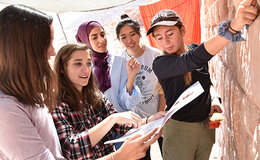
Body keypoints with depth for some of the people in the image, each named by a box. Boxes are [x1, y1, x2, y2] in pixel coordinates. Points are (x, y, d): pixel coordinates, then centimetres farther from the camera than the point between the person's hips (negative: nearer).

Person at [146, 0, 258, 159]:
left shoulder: (195, 48, -1)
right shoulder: (160, 64, -21)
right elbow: (193, 60, -39)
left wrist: (211, 101, 0)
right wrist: (232, 27, -50)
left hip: (207, 125, 6)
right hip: (180, 129, -5)